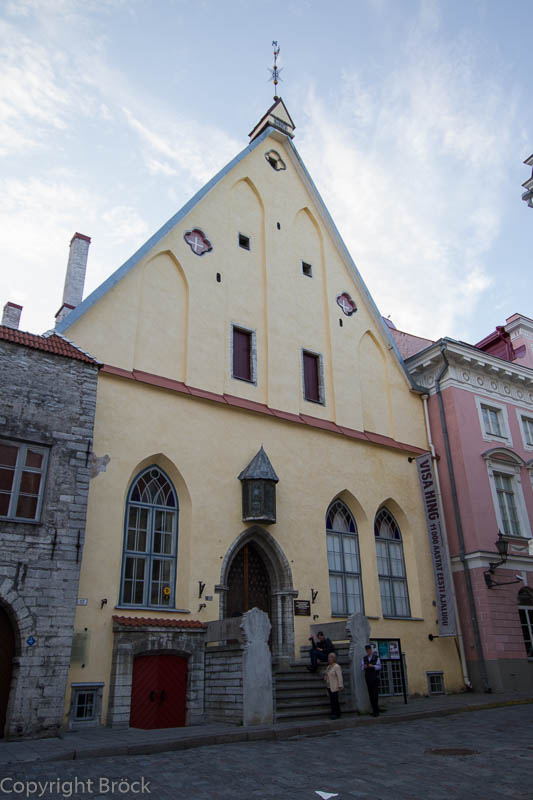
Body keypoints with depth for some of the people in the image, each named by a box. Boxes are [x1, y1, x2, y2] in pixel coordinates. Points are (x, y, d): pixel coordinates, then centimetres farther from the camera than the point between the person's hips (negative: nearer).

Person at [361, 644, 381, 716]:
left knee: (375, 694, -9)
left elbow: (379, 666, -5)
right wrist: (364, 667, -14)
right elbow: (362, 668, 9)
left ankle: (376, 711, -5)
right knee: (370, 694, 3)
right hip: (368, 677, 4)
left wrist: (373, 666, -22)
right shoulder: (364, 658, 9)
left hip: (375, 677, -4)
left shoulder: (376, 657, -2)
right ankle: (375, 710, 11)